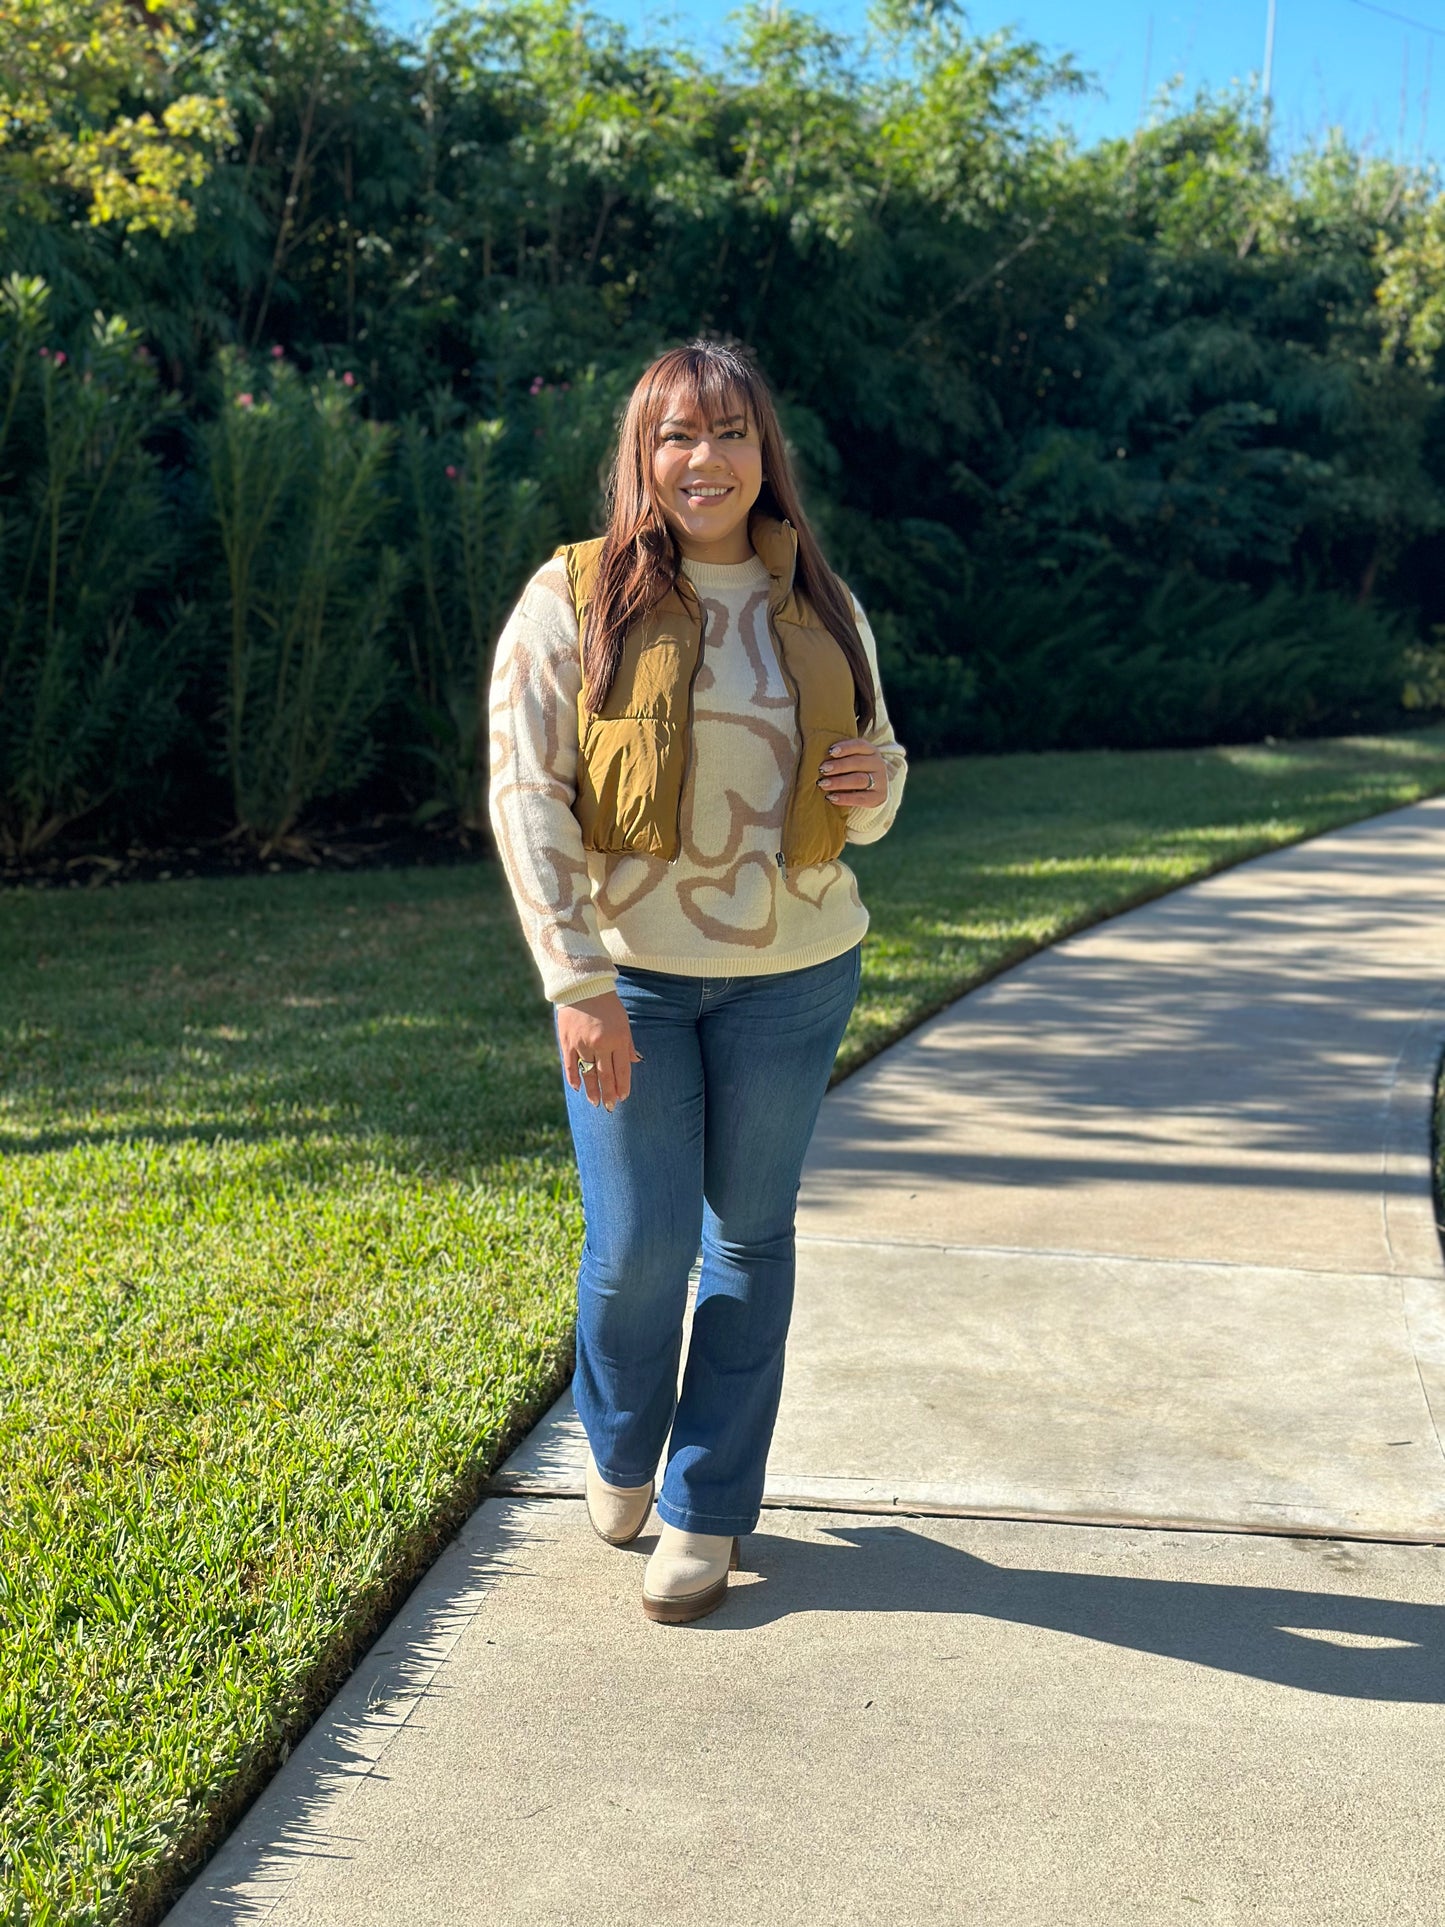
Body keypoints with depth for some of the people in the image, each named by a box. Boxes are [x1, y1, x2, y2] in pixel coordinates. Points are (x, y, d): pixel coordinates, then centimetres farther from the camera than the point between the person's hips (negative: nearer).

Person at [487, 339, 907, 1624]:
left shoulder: (822, 612, 6)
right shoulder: (576, 600, -6)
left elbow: (873, 789, 16)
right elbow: (526, 796, -11)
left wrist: (873, 787, -9)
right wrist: (576, 985, -18)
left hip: (792, 973, 3)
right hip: (629, 974, -3)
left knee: (750, 1237, 9)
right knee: (640, 1246, 0)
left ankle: (707, 1508, 25)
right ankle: (619, 1448, 33)